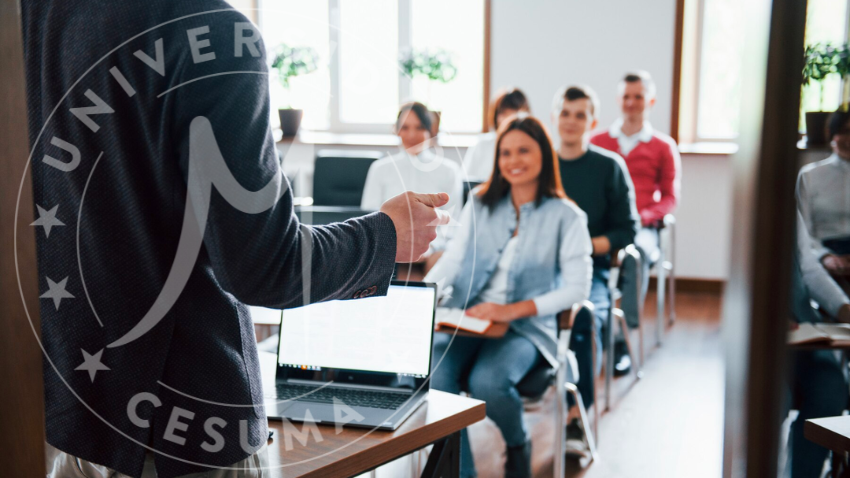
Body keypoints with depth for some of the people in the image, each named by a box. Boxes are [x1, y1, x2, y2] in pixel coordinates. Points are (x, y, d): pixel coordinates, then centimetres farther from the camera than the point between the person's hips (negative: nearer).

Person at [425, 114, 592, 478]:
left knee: (487, 382, -31)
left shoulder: (566, 216, 1)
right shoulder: (480, 203, 13)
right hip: (466, 318, 3)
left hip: (525, 327, -3)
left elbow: (577, 288, -4)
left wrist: (514, 310, -16)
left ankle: (519, 445, 4)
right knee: (432, 374, -27)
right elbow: (454, 256, 8)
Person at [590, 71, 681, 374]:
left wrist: (643, 216, -8)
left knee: (636, 251, -38)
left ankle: (624, 340, -33)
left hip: (641, 227, -1)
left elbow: (670, 198, 12)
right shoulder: (598, 142, 20)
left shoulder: (663, 147, 16)